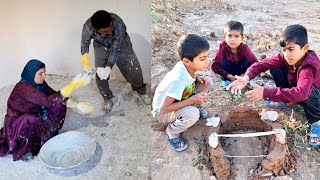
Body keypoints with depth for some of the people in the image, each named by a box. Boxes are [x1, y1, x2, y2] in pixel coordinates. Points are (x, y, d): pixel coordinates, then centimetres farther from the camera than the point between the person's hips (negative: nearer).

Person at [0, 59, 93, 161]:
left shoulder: (39, 83, -9)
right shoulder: (24, 88, -32)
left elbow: (56, 97, -3)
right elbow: (47, 101, -43)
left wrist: (77, 104, -17)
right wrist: (74, 84, -47)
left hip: (34, 115, 8)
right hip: (16, 123, -8)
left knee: (60, 104, -5)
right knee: (31, 120, -41)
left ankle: (50, 133, 12)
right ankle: (22, 150, -14)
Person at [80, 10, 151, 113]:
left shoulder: (119, 25, -41)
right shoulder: (88, 27, -35)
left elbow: (115, 49, -30)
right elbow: (84, 44, -15)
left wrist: (109, 66, -38)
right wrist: (85, 63, -27)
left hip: (121, 45, -1)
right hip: (101, 47, 1)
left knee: (133, 69, 1)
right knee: (100, 75, -3)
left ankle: (141, 91, 30)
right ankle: (107, 99, 22)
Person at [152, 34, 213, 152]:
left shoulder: (186, 65, -16)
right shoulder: (178, 80, -37)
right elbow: (163, 109, -35)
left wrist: (197, 78, -12)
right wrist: (192, 100, -33)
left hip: (176, 99, 7)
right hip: (162, 111, -7)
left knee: (208, 82, -6)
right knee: (192, 114, -37)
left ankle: (189, 108, 13)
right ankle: (172, 132, -6)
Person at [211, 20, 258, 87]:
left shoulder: (244, 48, -28)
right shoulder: (223, 46, -29)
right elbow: (214, 65, -34)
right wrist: (227, 75, -38)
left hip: (240, 68, 0)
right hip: (228, 69, 0)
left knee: (248, 61, -28)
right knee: (223, 61, -30)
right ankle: (226, 80, -6)